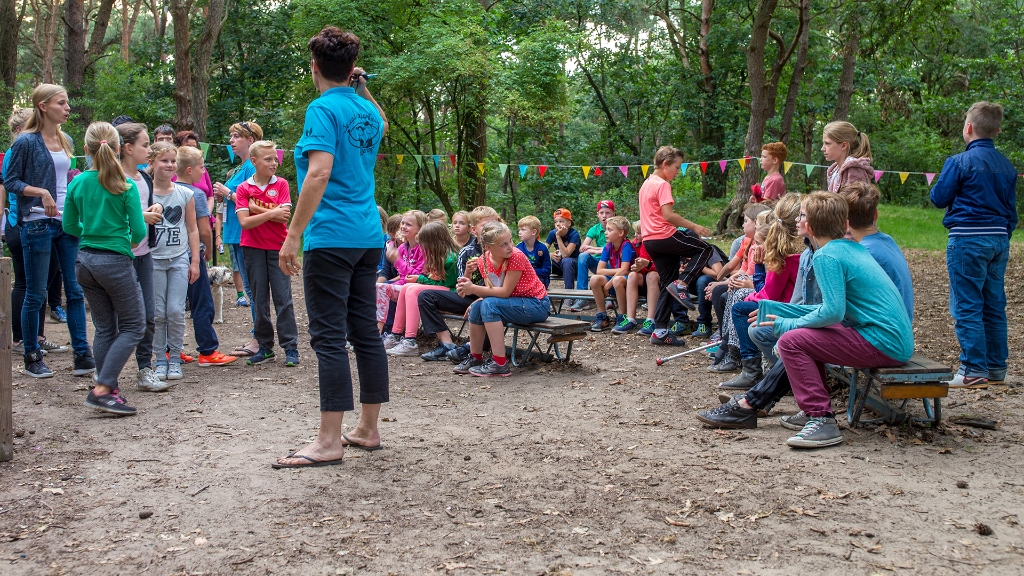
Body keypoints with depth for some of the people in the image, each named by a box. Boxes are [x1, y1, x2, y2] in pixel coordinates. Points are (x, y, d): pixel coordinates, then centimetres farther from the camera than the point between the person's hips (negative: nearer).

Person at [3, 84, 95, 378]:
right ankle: (32, 357, 16)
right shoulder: (26, 141, -7)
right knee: (36, 294, 3)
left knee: (76, 290, 4)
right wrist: (40, 192, -20)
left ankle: (82, 355, 9)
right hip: (38, 224, -6)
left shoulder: (66, 141, 12)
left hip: (68, 223, 6)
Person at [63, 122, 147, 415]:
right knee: (134, 326, 5)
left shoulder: (78, 183, 1)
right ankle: (101, 389, -6)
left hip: (85, 260, 6)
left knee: (104, 328, 14)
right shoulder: (125, 186, -11)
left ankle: (109, 390, 15)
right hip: (116, 261, -5)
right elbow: (139, 231, -10)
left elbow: (69, 226, 9)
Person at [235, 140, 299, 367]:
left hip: (278, 247, -1)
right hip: (253, 248, 1)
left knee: (283, 297, -3)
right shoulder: (243, 189, 2)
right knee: (259, 299, 6)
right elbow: (245, 221, -10)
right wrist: (271, 213, -17)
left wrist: (255, 208, -13)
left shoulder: (281, 184, 2)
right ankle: (265, 347, 14)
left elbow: (284, 215, -11)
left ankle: (290, 348, 1)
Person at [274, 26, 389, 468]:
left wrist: (293, 234, -19)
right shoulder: (367, 111, 13)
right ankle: (368, 430, 19)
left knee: (329, 337, -6)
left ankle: (329, 442, -4)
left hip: (331, 238, -8)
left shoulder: (323, 109, -10)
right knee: (365, 332, 11)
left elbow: (320, 172, -21)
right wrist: (362, 87, 25)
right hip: (368, 237, 8)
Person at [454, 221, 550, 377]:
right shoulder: (484, 260, -3)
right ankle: (475, 358, 8)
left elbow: (505, 292, -23)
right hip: (516, 304, 7)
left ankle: (500, 364, -26)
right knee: (477, 307, -8)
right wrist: (469, 287, -25)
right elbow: (491, 292, -7)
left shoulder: (516, 256, -23)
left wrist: (473, 288, -24)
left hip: (537, 306, -7)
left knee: (489, 304, -25)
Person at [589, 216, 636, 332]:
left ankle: (622, 318, -21)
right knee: (595, 279, -20)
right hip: (614, 279, 6)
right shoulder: (608, 247, 2)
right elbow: (599, 270, -3)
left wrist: (608, 285, -20)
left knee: (617, 280, -38)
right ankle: (602, 317, -9)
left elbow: (624, 271, -23)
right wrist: (617, 271, -16)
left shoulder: (626, 246, -15)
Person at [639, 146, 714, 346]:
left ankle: (660, 331, 7)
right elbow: (668, 215, -21)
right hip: (665, 237, -9)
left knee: (667, 284, 11)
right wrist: (694, 227, -17)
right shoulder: (663, 185, -11)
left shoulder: (647, 183, 18)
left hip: (650, 240, 9)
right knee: (705, 249, 4)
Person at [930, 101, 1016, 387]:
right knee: (994, 305, 12)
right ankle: (996, 366, 18)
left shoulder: (960, 162, -12)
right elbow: (1010, 208, 16)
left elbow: (939, 198, -4)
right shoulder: (1007, 166, 9)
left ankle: (974, 370, -4)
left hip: (969, 239, -7)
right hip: (999, 238, 7)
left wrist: (948, 186, 13)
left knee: (967, 307, -3)